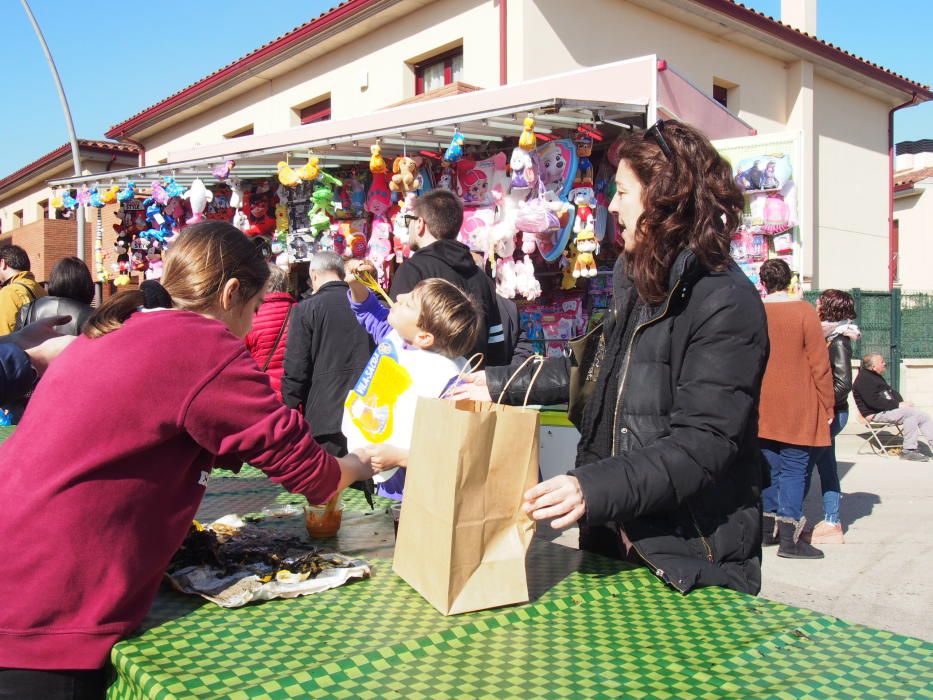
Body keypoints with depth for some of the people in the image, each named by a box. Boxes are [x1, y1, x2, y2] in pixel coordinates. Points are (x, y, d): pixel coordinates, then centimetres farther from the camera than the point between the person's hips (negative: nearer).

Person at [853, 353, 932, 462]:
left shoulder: (876, 377, 18)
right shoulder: (864, 380, -15)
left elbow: (891, 391, 20)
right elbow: (874, 402, -23)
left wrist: (902, 402, -2)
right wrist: (898, 405, -19)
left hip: (889, 409, 10)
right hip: (877, 414, -10)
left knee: (923, 416, -2)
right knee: (911, 413, -26)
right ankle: (909, 450, -23)